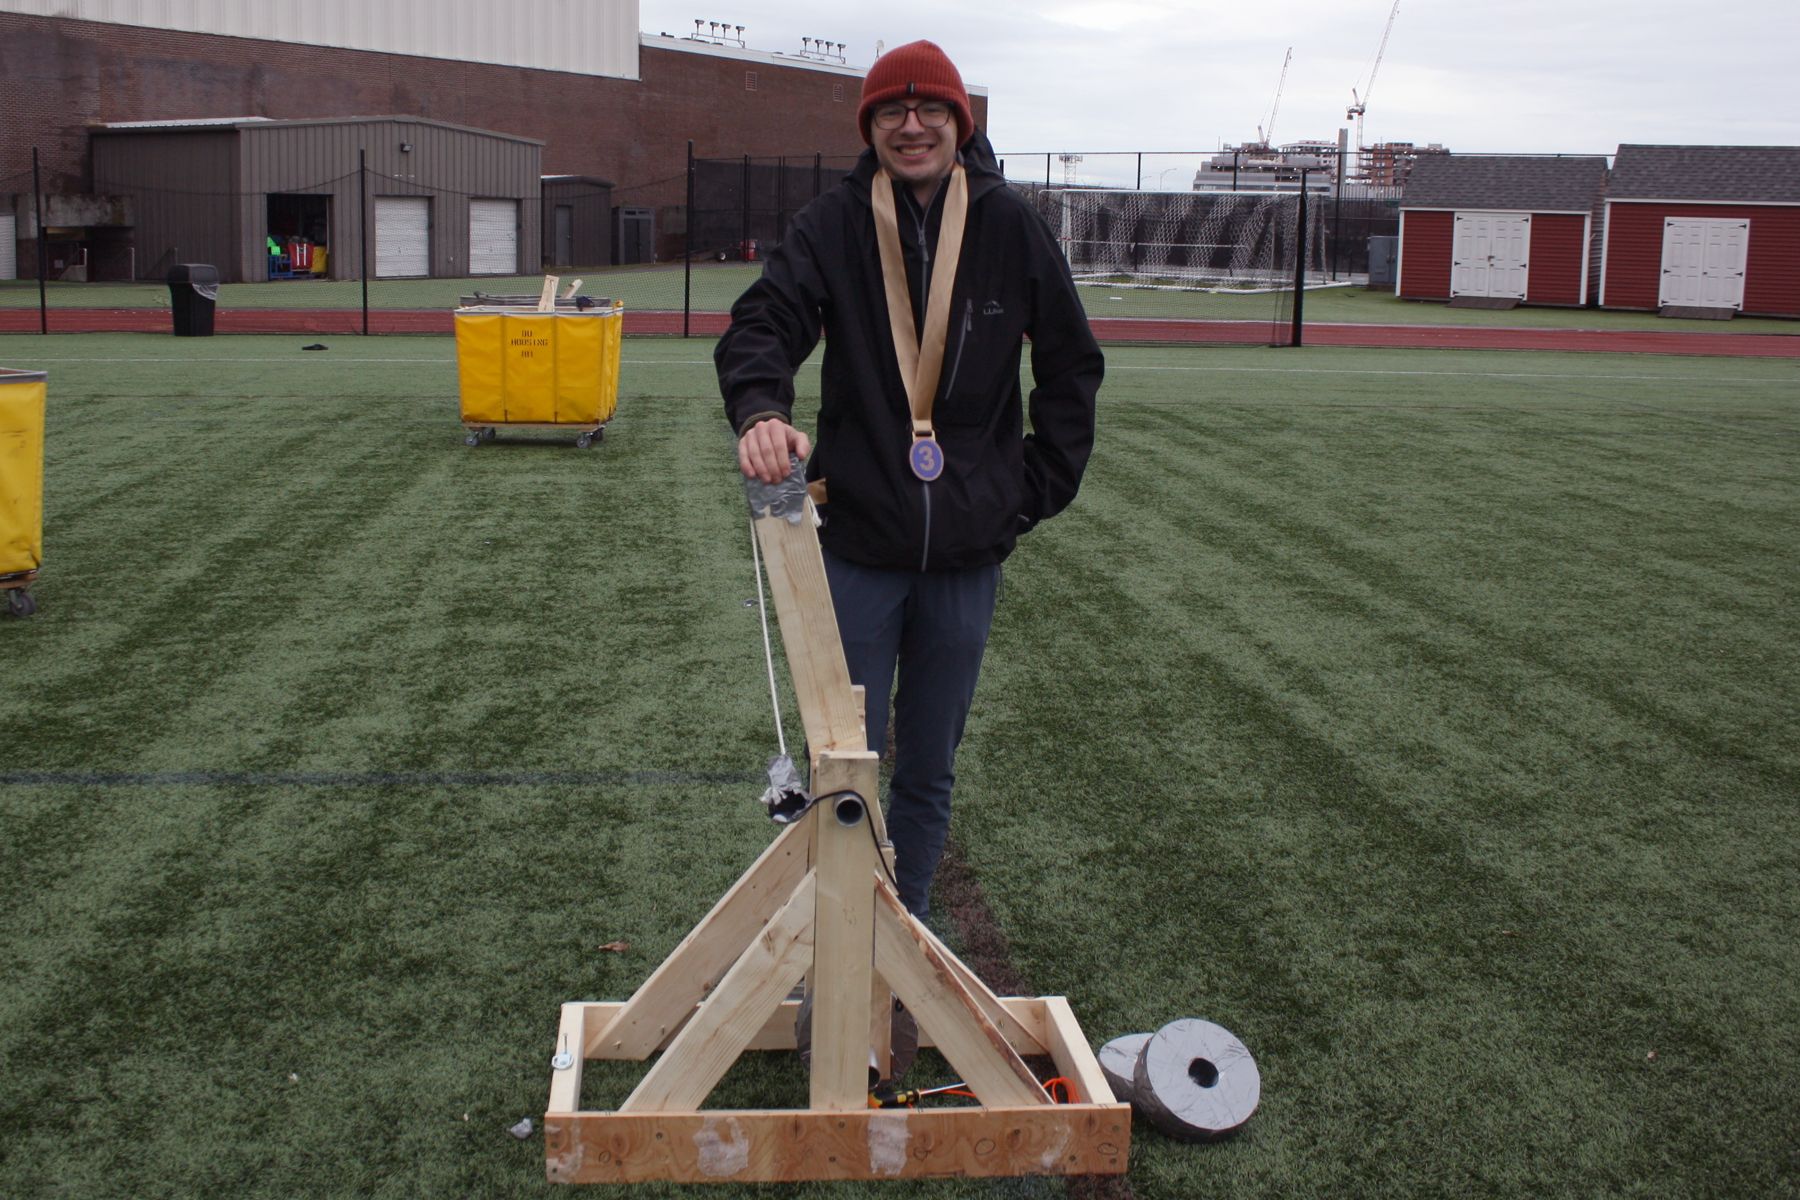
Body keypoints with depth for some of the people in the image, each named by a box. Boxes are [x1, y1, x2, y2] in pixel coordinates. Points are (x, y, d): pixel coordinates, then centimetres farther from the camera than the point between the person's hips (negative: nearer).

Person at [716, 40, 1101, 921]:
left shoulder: (1011, 228, 0)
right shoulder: (832, 226, -4)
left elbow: (1072, 367, 9)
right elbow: (762, 324, -15)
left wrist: (1040, 486, 4)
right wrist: (760, 410, -37)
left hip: (968, 552, 2)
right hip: (859, 547, -1)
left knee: (930, 773, 14)